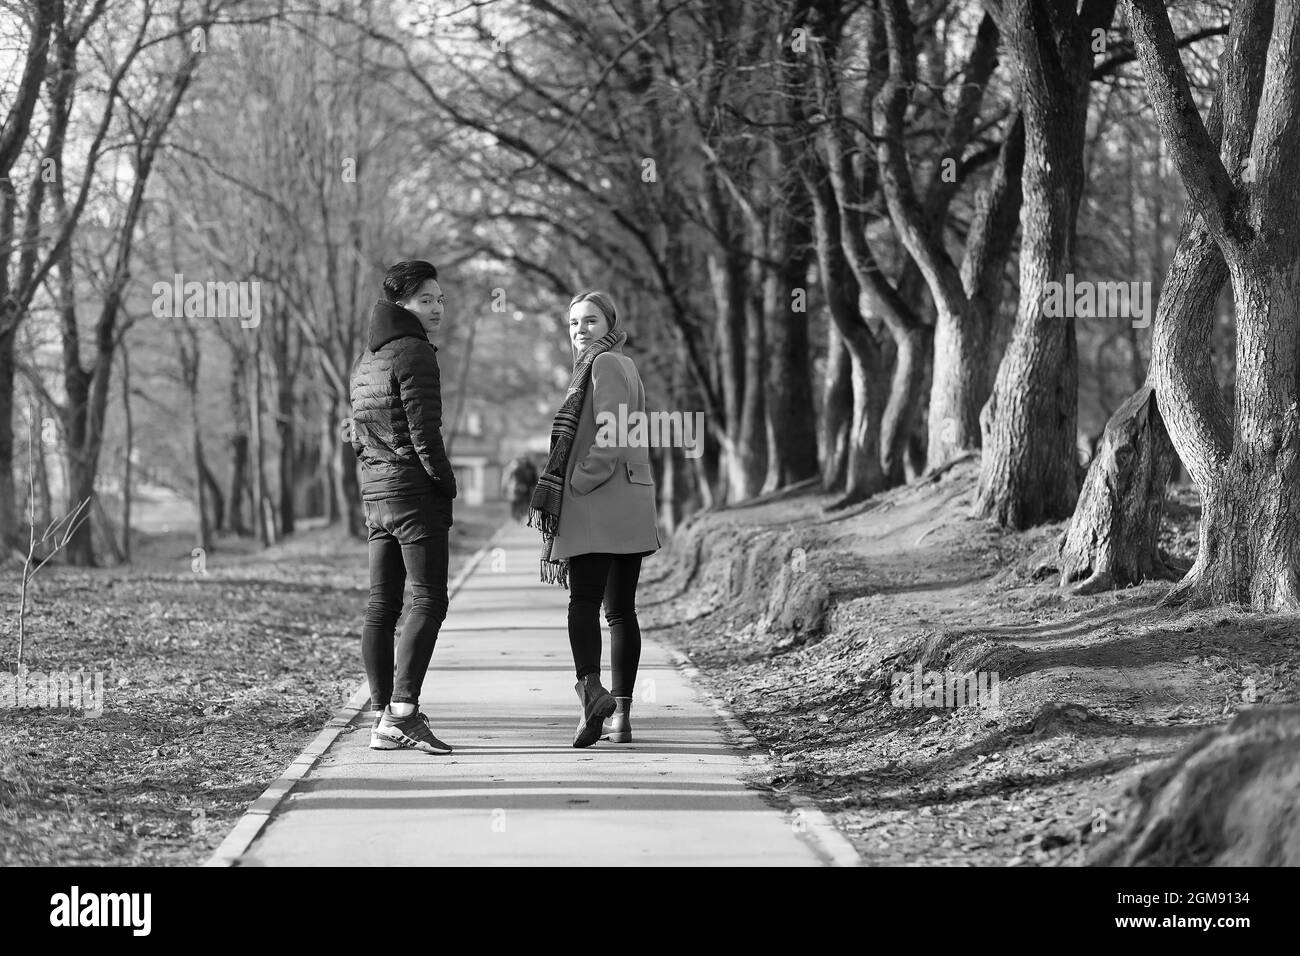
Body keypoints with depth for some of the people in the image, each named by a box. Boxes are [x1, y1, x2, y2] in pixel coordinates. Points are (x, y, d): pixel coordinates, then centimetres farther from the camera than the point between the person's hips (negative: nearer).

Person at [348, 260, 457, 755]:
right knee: (428, 603, -10)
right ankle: (404, 711, -20)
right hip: (416, 492, -9)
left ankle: (384, 717, 7)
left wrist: (375, 481, 15)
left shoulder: (366, 360, 18)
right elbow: (424, 434, -16)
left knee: (381, 605, 7)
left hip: (374, 493, 9)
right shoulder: (414, 353, -11)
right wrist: (447, 485, -6)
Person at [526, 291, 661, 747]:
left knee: (584, 600, -14)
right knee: (621, 608, 8)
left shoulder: (604, 364, -8)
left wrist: (575, 484, -14)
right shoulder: (625, 366, 22)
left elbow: (612, 439, -18)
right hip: (630, 508, 9)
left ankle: (590, 686, -30)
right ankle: (621, 713, 8)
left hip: (596, 503, -9)